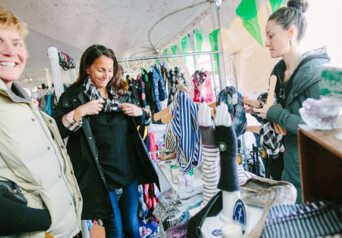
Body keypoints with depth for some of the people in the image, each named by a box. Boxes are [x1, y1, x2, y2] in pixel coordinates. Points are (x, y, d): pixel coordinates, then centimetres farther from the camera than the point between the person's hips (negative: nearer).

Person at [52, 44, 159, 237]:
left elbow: (142, 120, 18)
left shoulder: (121, 93, 8)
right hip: (101, 176, -3)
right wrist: (79, 113, -22)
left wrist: (140, 112, -4)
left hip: (129, 170, 4)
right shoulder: (73, 96, -4)